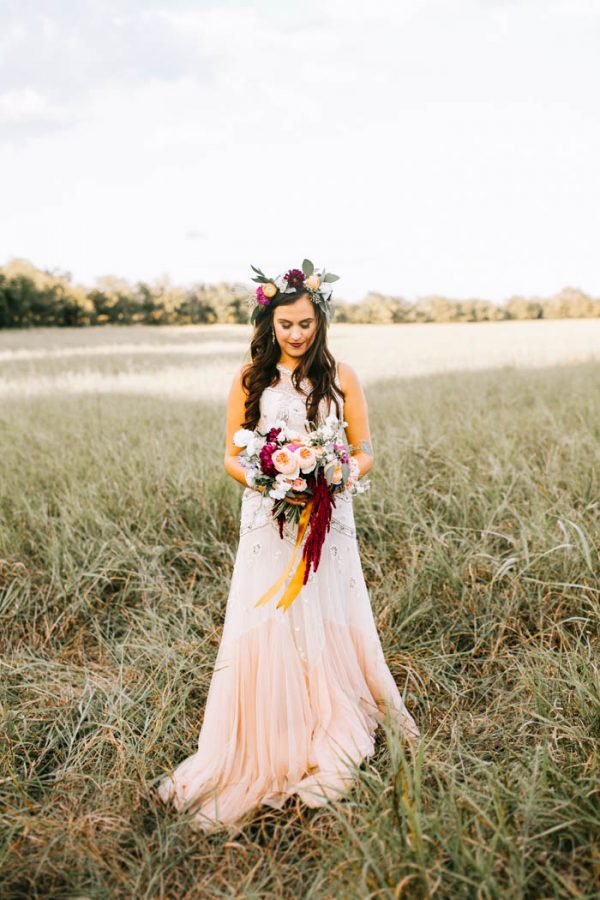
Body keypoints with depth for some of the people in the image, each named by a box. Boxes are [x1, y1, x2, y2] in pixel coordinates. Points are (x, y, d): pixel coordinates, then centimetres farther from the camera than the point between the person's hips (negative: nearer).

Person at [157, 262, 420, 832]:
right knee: (266, 633, 0)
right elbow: (231, 458, 5)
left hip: (329, 522, 0)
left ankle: (333, 742, 28)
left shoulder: (340, 377, 3)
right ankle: (266, 759, 15)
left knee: (329, 630, 6)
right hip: (268, 523, 0)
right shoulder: (250, 379, 4)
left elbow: (365, 453, 5)